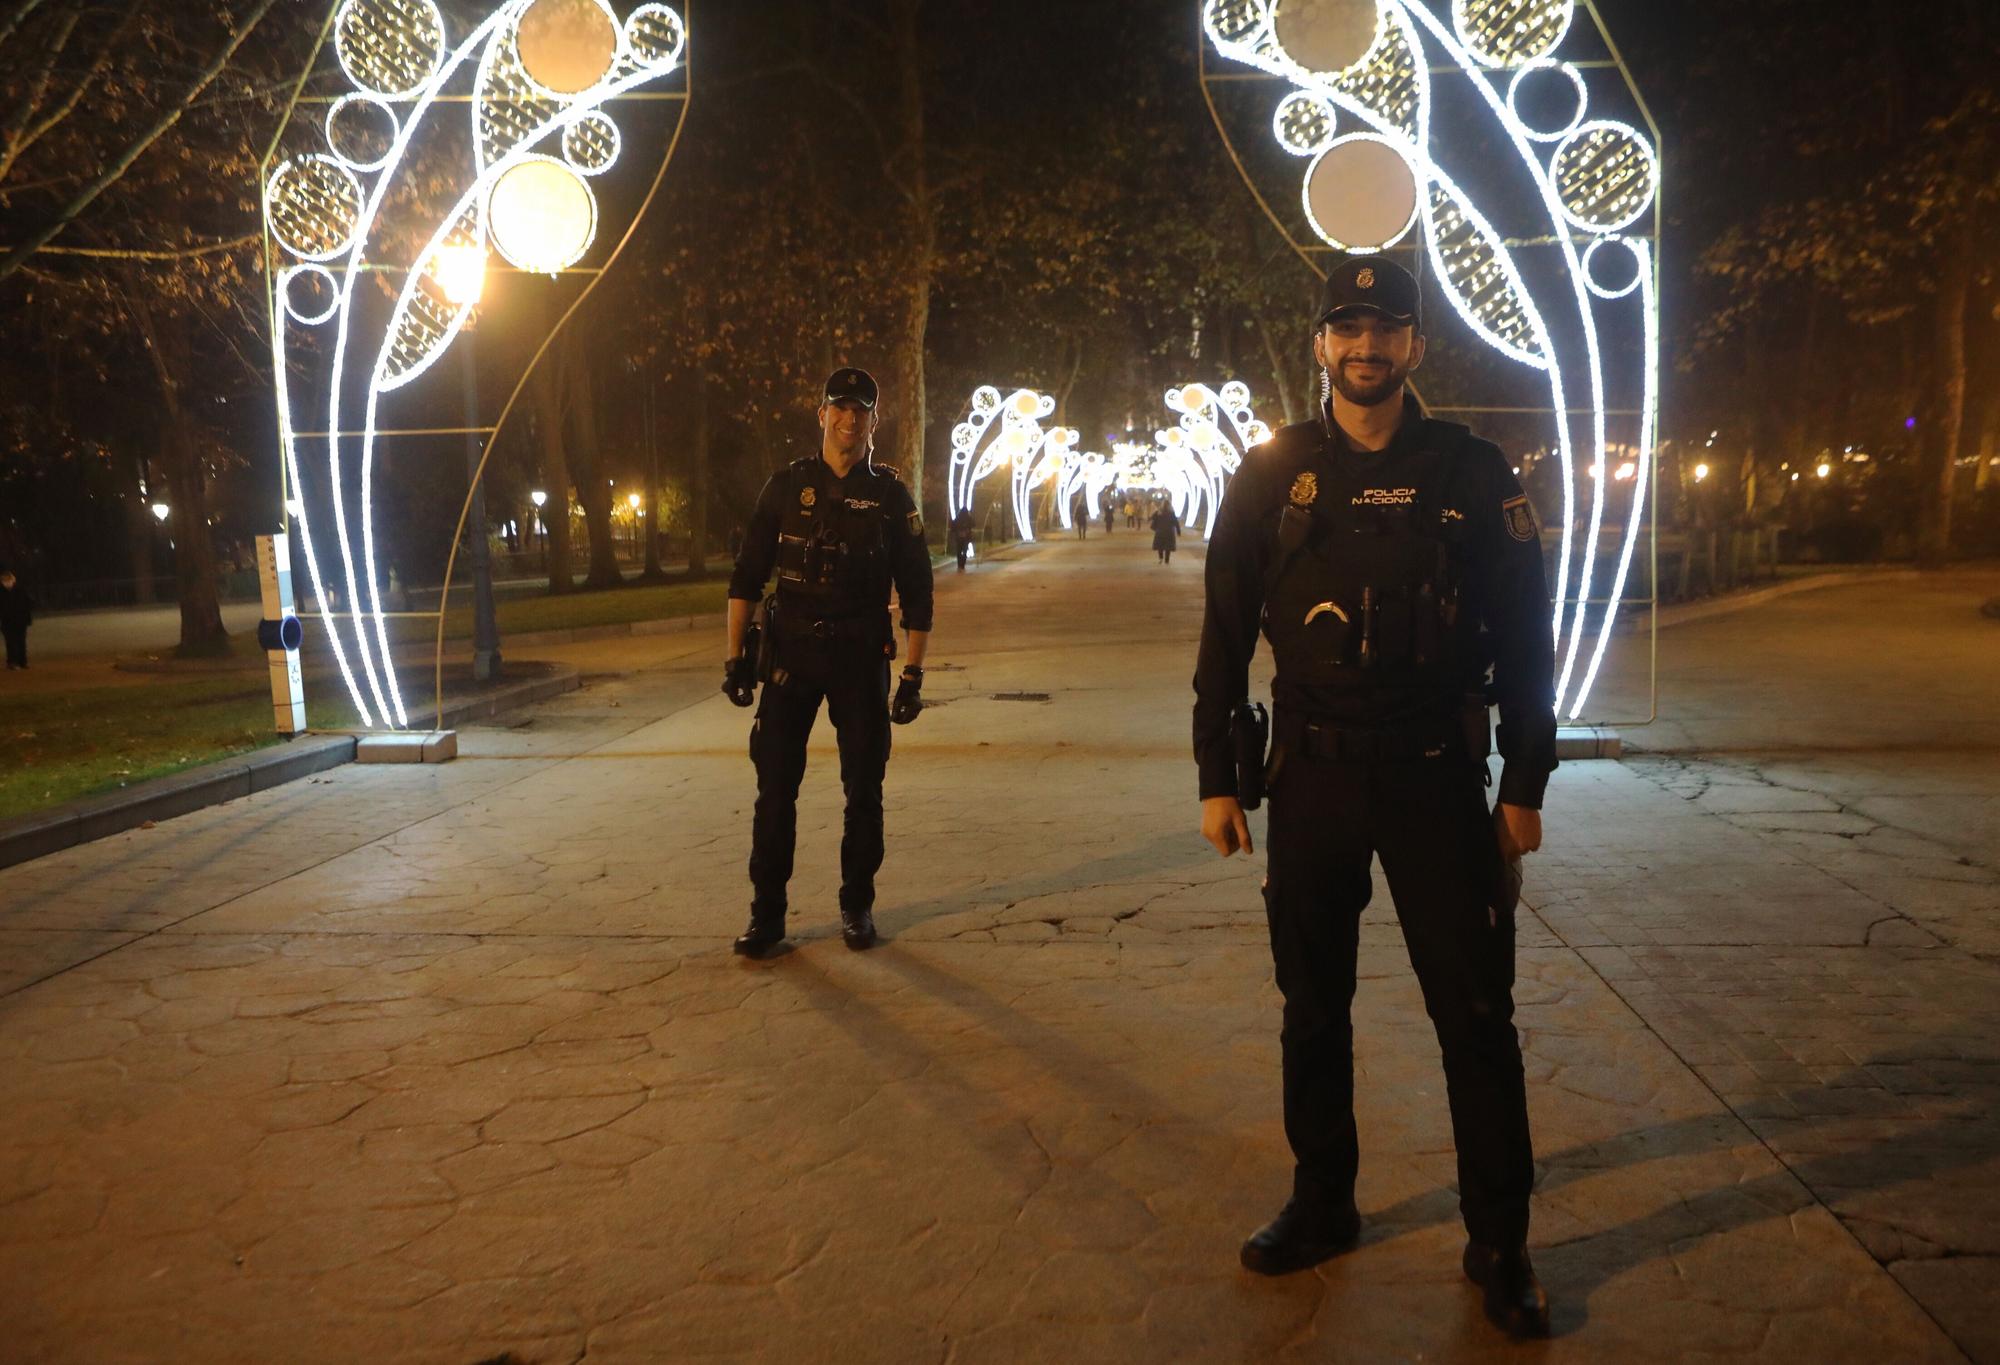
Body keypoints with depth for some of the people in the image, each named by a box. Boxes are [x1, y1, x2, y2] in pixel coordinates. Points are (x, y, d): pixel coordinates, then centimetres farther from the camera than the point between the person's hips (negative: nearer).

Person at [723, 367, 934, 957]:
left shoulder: (891, 495, 2)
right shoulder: (786, 486, 3)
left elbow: (916, 592, 3)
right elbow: (747, 576, 4)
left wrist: (914, 674, -3)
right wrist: (735, 655, -3)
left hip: (861, 658, 0)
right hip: (790, 652, 0)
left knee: (864, 788, 6)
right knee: (776, 786, 0)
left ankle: (857, 906, 21)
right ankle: (767, 913, 10)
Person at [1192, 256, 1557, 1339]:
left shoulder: (1472, 473, 1)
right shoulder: (1275, 474, 3)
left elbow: (1523, 638, 3)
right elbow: (1226, 633, 4)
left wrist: (1524, 785, -1)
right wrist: (1217, 779, 1)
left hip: (1439, 775, -1)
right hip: (1313, 773, 1)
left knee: (1475, 1014, 3)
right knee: (1312, 1006, 11)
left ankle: (1499, 1243, 18)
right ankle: (1321, 1205, 29)